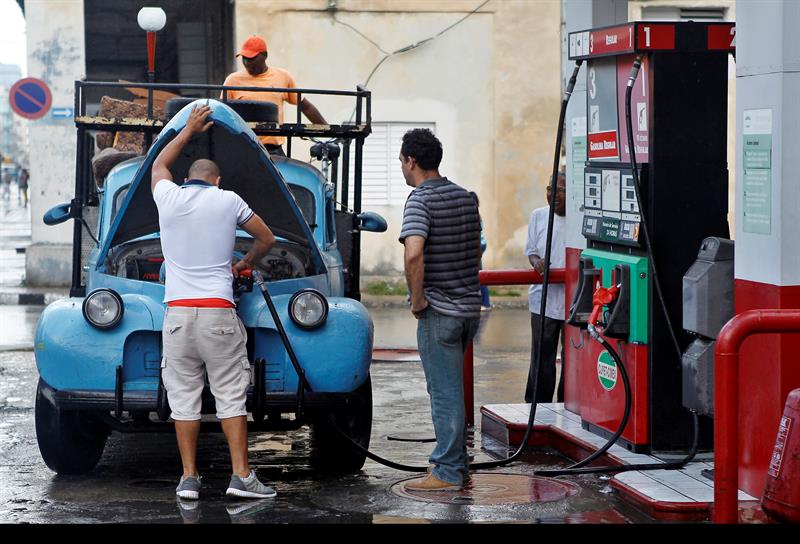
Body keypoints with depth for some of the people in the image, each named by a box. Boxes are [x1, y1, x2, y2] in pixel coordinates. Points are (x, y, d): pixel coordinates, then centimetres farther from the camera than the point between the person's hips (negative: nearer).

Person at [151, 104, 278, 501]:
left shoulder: (168, 197, 9)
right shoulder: (228, 200, 5)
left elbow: (158, 165, 33)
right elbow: (267, 238, 17)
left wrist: (188, 130, 43)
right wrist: (247, 262, 36)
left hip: (176, 314, 2)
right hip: (218, 312, -2)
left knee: (183, 397, 3)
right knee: (231, 396, 0)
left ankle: (189, 478, 1)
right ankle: (241, 476, -4)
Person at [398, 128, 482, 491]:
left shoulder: (421, 200, -14)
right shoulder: (465, 197, 12)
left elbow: (414, 254, -28)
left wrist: (417, 299, -17)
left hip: (439, 311, -8)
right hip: (470, 305, 8)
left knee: (444, 391, -3)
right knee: (452, 387, 19)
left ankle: (447, 473, 1)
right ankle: (456, 461, 25)